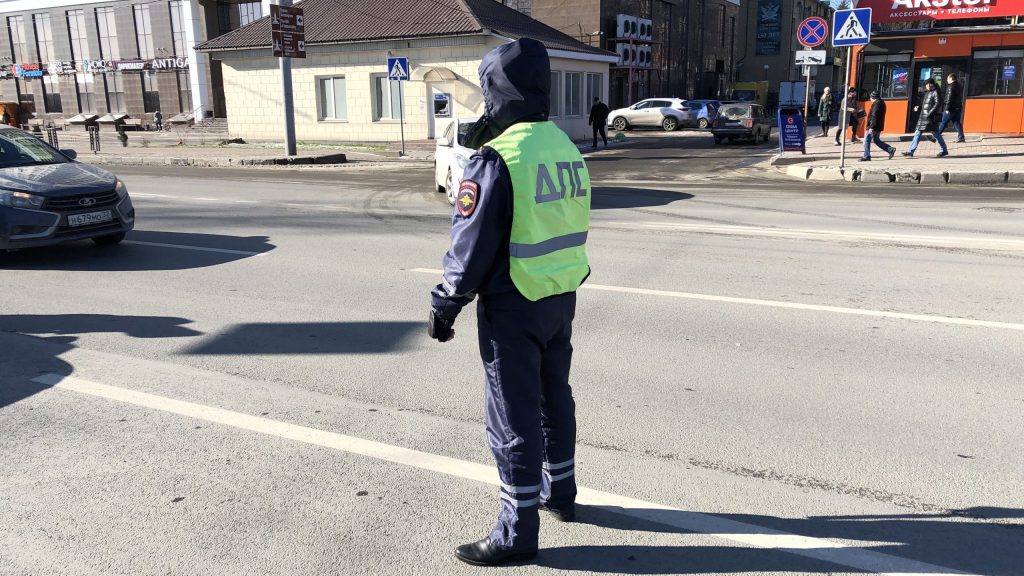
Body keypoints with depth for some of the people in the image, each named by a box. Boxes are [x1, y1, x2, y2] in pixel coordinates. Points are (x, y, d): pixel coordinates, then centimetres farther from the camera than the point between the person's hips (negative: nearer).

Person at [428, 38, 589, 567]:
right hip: (562, 298, 8)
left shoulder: (496, 159, -19)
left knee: (513, 415, 2)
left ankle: (517, 532, 14)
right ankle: (559, 493, 40)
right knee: (553, 395, 22)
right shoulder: (566, 147, 6)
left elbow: (471, 245, -17)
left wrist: (444, 306, -7)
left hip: (513, 308, -8)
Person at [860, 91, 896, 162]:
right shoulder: (882, 102, 15)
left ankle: (866, 157, 1)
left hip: (873, 127, -10)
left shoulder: (876, 103, -17)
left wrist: (871, 127, -26)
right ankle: (891, 149, 12)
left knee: (867, 140, -2)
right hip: (879, 127, 10)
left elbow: (874, 116, -23)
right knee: (877, 141, 18)